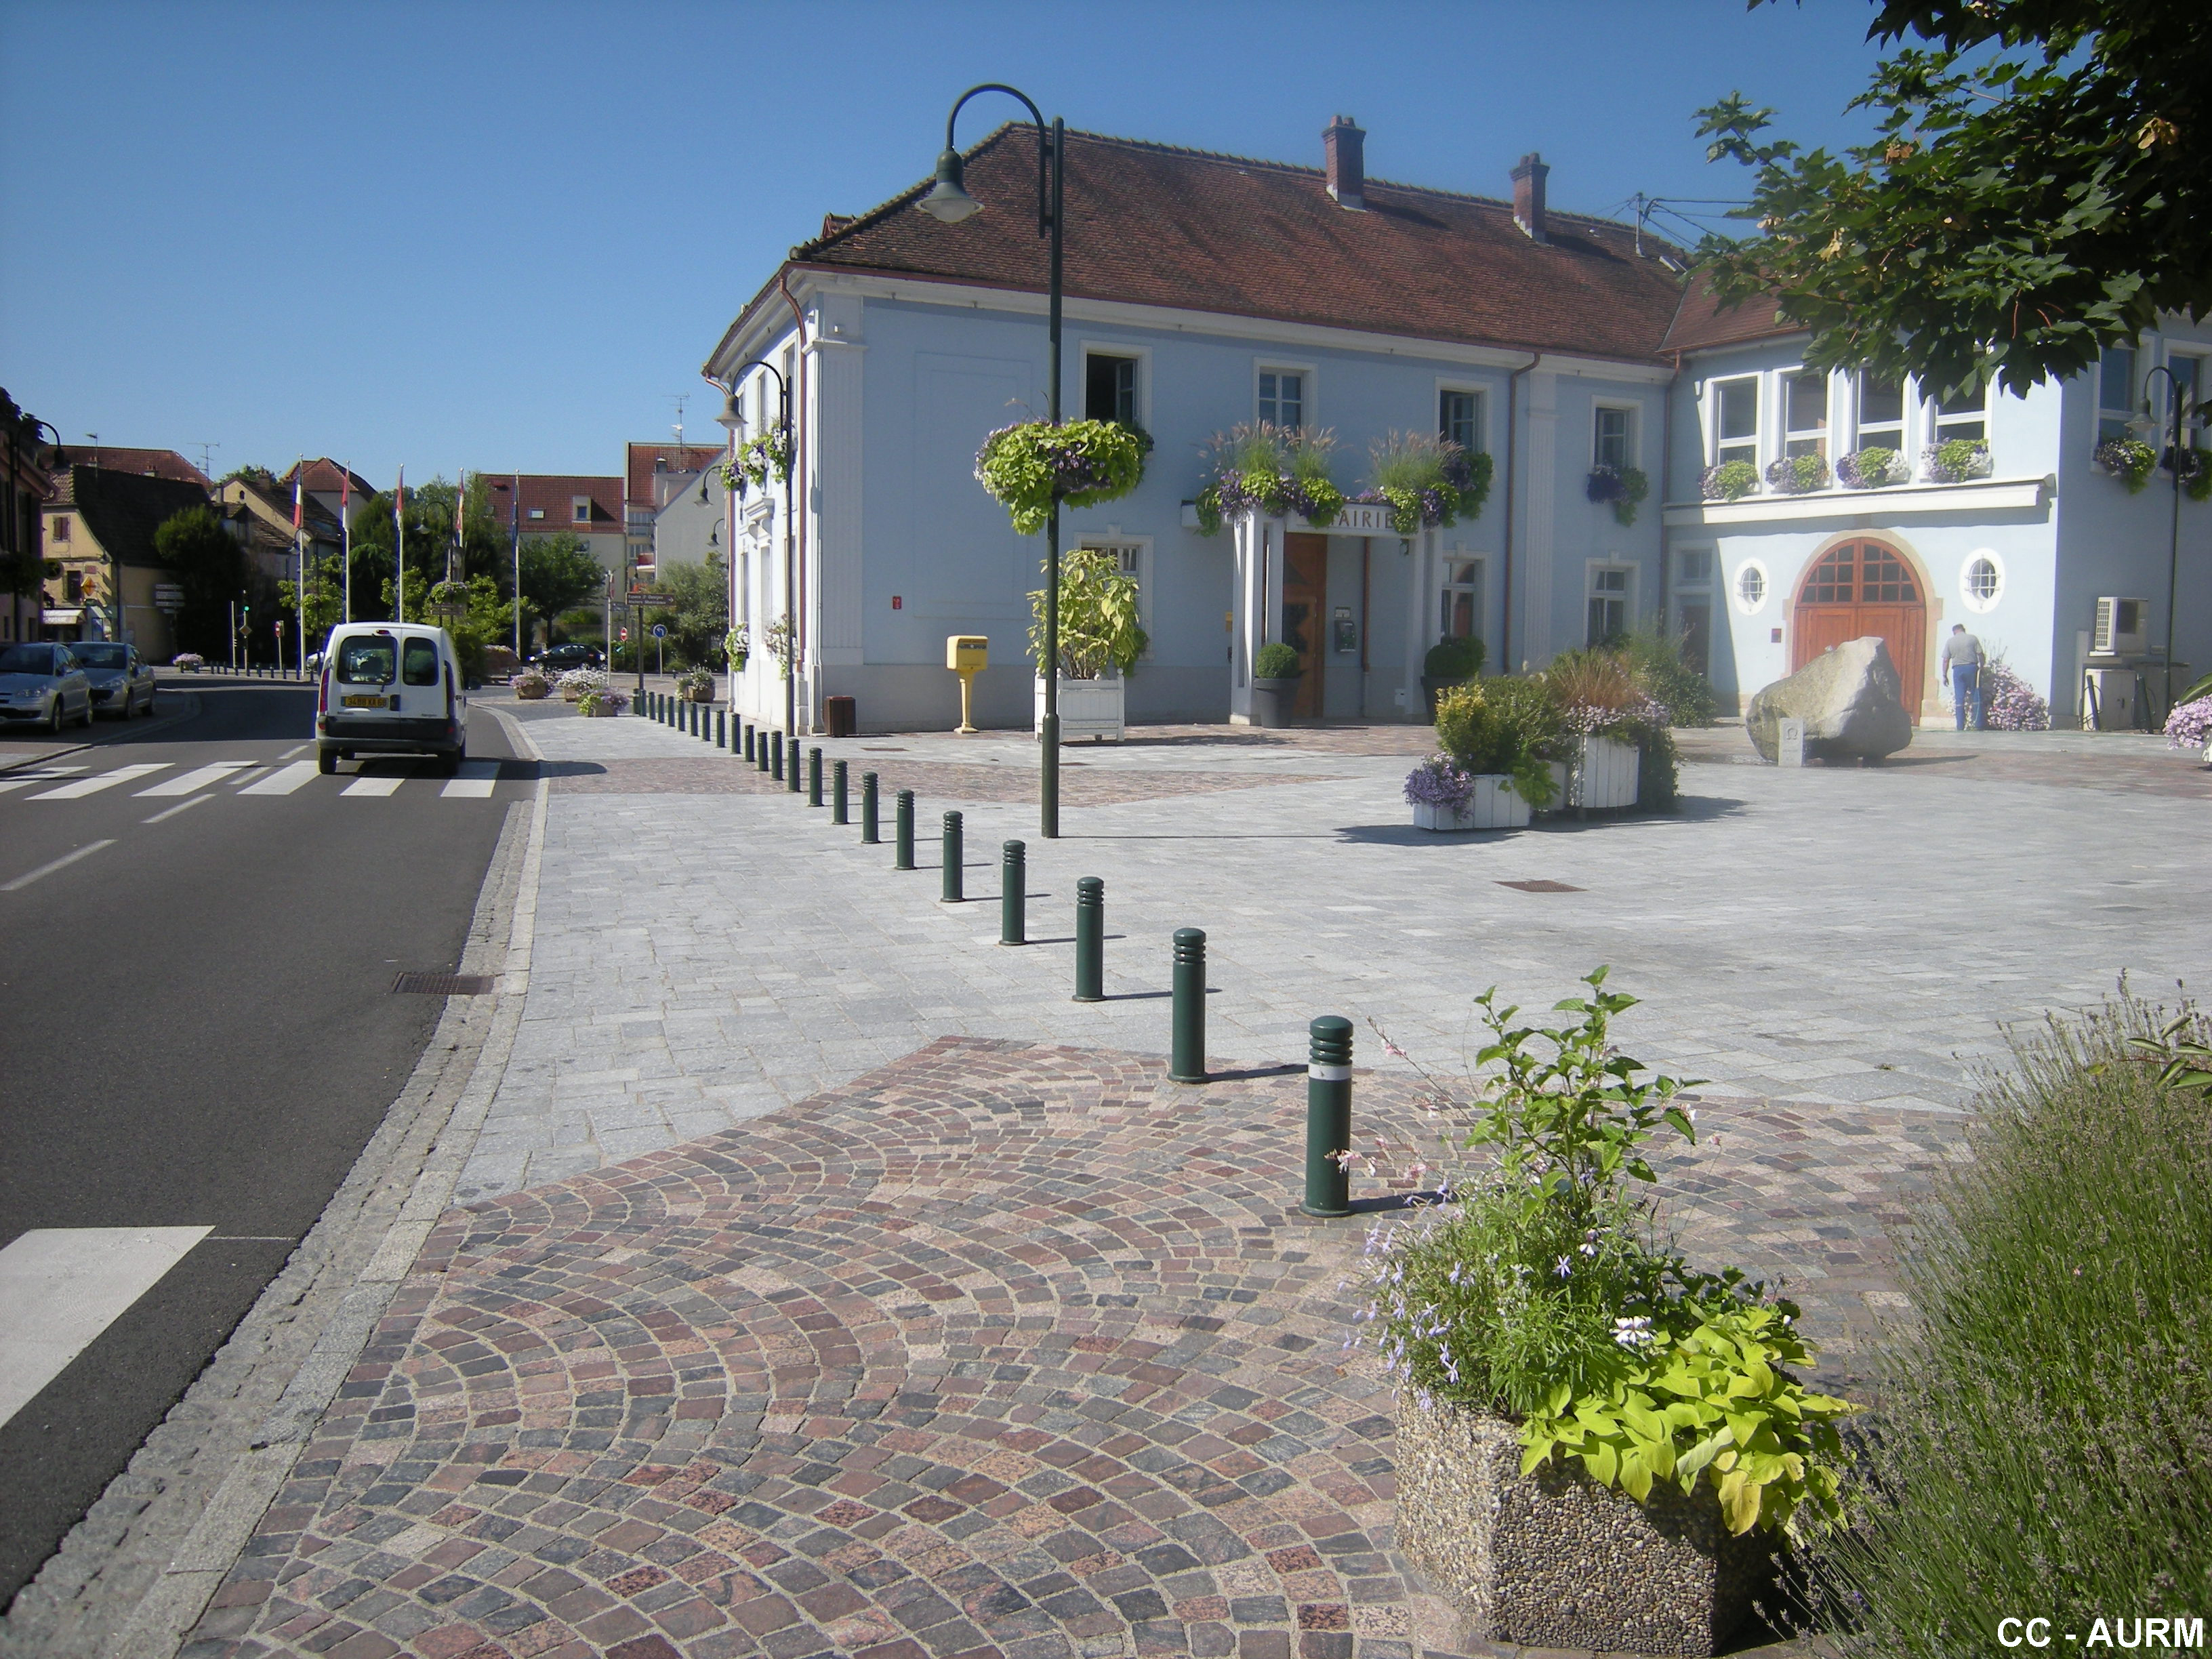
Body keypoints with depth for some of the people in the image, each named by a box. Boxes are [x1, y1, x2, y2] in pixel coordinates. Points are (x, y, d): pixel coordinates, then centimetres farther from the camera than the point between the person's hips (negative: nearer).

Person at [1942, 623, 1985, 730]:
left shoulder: (1950, 641, 6)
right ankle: (1978, 725, -1)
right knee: (1976, 697, 4)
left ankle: (1960, 726, -1)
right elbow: (1981, 655, -2)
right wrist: (1982, 668, 9)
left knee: (1959, 699, 3)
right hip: (1972, 667, -1)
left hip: (1958, 669, 1)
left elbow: (1946, 660, 3)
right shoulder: (1972, 638, 2)